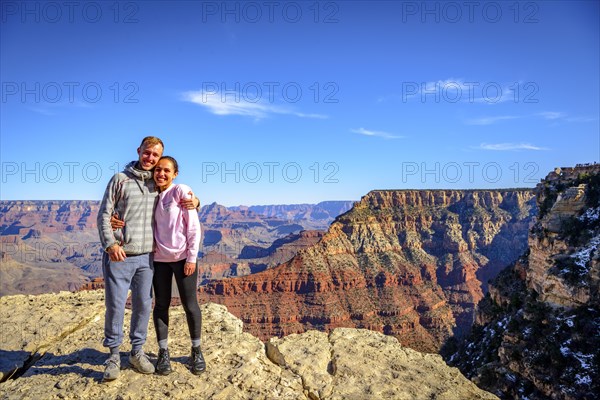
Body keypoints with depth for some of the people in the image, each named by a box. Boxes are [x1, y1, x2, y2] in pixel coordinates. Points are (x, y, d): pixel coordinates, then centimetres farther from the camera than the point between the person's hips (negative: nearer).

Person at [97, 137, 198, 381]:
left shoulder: (158, 184, 9)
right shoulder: (120, 179, 0)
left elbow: (179, 201, 19)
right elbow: (104, 215, -2)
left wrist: (194, 202, -6)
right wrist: (110, 243, -16)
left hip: (146, 257, 3)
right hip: (119, 256, -3)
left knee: (143, 305, 9)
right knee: (115, 306, 3)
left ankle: (137, 352, 25)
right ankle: (114, 356, 20)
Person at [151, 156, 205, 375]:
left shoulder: (181, 191, -10)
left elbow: (194, 228, -10)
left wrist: (191, 258, -11)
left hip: (182, 257, -4)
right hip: (159, 259, 4)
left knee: (190, 305, 4)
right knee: (161, 305, 10)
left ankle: (196, 351, 22)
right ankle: (163, 352, 24)